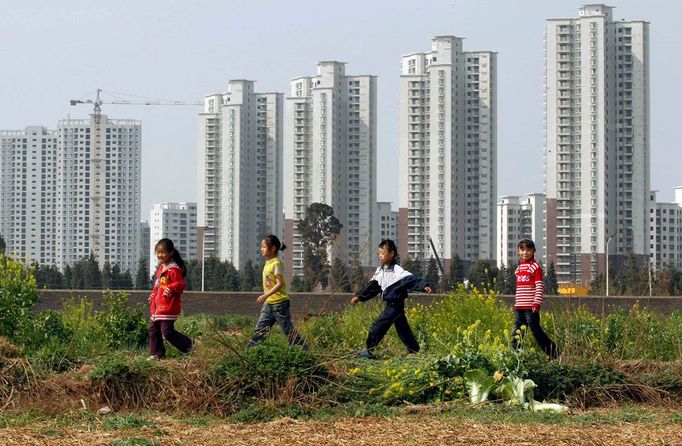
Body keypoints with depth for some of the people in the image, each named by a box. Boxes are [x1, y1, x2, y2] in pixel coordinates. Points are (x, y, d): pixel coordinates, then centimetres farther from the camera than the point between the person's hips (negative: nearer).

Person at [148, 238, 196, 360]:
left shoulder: (174, 269, -15)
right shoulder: (161, 268, 15)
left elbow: (180, 284, -20)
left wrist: (171, 288, -35)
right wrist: (153, 295, 26)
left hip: (168, 308, -10)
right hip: (157, 307, 10)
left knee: (167, 331, -10)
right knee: (153, 329, 10)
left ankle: (189, 344, 6)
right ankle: (156, 353, 18)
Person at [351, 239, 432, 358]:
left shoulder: (397, 270, -16)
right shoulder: (380, 271, 11)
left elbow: (410, 280, -25)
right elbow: (372, 286, 19)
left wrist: (424, 286, -38)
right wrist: (359, 296, 19)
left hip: (395, 304, -9)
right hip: (390, 304, 9)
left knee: (378, 325, -9)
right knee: (403, 330, 12)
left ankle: (370, 350, -2)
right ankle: (414, 350, 19)